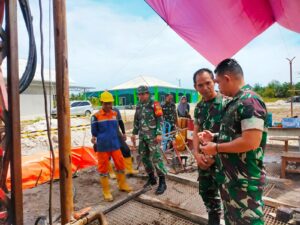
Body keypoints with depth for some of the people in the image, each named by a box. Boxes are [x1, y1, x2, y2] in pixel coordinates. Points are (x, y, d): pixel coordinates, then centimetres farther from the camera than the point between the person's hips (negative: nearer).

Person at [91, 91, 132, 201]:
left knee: (120, 164, 12)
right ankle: (106, 191, 23)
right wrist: (94, 138, -9)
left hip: (115, 145, 4)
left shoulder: (115, 114, 3)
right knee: (104, 168, 8)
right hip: (102, 147, -4)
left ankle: (122, 184, 34)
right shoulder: (96, 116, -10)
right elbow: (94, 132, 1)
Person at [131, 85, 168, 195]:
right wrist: (134, 133, 17)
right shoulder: (138, 106, 12)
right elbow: (136, 121, 19)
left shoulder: (154, 104, -7)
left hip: (153, 136, -7)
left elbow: (160, 120, -11)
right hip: (142, 136, 7)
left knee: (156, 158, -8)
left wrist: (159, 134, -18)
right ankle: (151, 178, 28)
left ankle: (162, 183, 3)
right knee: (144, 157, 12)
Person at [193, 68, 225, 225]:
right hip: (204, 159, 6)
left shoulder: (225, 103, -14)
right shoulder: (199, 107, 5)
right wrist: (196, 154, -5)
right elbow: (196, 132, 8)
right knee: (206, 193, 20)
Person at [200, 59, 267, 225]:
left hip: (245, 180, -9)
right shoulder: (235, 102, 10)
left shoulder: (250, 101, -20)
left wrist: (216, 148, -19)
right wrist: (214, 138, 9)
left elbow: (251, 142, -29)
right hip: (230, 176, 10)